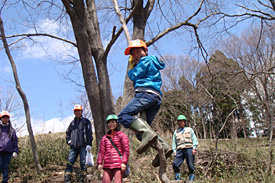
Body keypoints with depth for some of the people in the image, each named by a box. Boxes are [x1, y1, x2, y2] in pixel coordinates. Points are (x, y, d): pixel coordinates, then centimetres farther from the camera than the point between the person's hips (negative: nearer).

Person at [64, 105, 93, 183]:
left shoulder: (86, 121, 6)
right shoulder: (72, 123, 19)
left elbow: (89, 133, -2)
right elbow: (67, 132, 35)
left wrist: (89, 144, -11)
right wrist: (68, 140, 18)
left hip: (83, 146, -4)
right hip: (73, 147, 4)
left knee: (83, 163, -5)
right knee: (69, 163, -3)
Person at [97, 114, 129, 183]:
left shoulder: (122, 135, 5)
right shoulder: (105, 138, 17)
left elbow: (126, 150, -2)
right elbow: (101, 151, 13)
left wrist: (124, 162, -11)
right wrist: (99, 163, 3)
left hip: (118, 165, -4)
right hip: (107, 165, 4)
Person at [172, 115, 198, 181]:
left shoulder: (189, 130, 16)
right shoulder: (176, 132, 22)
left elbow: (194, 139, 9)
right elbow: (174, 142, 19)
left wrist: (194, 148, -5)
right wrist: (174, 151, 6)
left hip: (189, 149, -2)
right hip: (180, 150, 2)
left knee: (190, 165, -6)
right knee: (175, 164, -14)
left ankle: (191, 178, 7)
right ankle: (177, 178, -2)